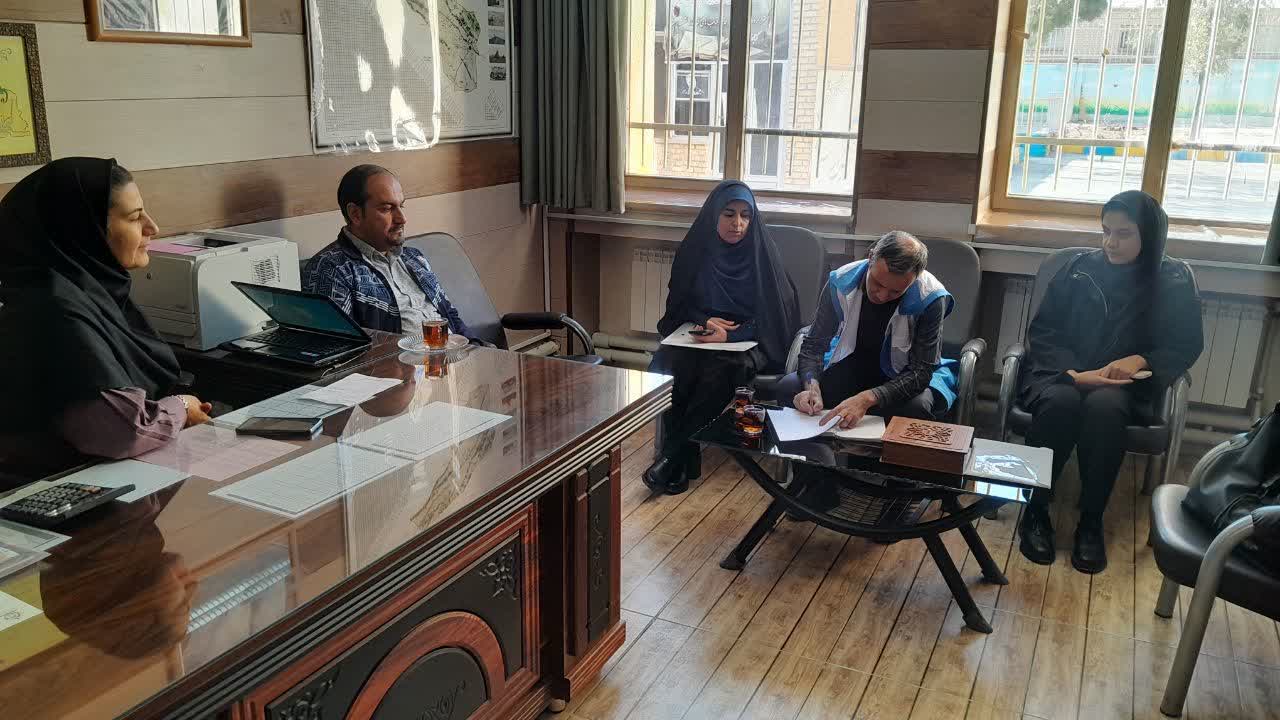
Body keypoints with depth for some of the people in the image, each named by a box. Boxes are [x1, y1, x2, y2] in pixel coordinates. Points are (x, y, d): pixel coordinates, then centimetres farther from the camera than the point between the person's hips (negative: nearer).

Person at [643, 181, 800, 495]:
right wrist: (704, 320, -9)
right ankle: (684, 458, -22)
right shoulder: (695, 250, 4)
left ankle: (672, 456, -24)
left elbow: (772, 314, -6)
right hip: (698, 334, 3)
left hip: (748, 339, -3)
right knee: (666, 365, -29)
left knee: (718, 371, -35)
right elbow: (679, 301, 13)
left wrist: (731, 334, -21)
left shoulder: (761, 252, -4)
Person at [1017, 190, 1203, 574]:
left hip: (1121, 384, 0)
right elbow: (1041, 331, 2)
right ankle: (1035, 511, -21)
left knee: (1104, 406, -36)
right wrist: (1075, 373, -15)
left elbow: (1186, 346, 6)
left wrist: (1140, 360, -15)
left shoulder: (1174, 280, 4)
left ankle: (1091, 523, -23)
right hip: (1060, 374, 0)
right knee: (1061, 402, -35)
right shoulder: (1080, 269, 3)